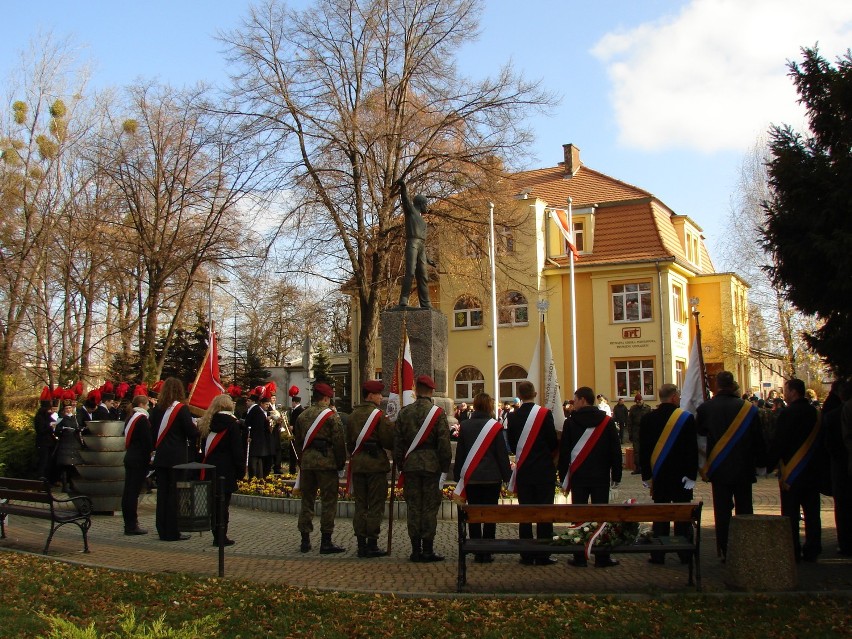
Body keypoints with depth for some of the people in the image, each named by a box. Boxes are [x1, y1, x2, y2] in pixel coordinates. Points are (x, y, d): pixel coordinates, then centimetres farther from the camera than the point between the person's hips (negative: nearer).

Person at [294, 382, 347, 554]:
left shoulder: (302, 416, 11)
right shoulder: (331, 415, -8)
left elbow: (297, 440, 17)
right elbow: (339, 441, -10)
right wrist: (341, 462, 0)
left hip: (306, 461, 6)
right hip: (326, 462, -6)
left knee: (307, 500, 12)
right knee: (329, 501, 0)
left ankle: (305, 540, 16)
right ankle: (326, 542, -2)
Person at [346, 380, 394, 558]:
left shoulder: (353, 415, 9)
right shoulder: (378, 415, -10)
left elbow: (349, 441, 15)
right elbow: (389, 441, -12)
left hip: (357, 463, 6)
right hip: (376, 463, -6)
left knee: (360, 505, 10)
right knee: (375, 505, 1)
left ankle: (361, 545, 12)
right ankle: (372, 545, 2)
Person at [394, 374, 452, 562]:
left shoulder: (404, 412, 2)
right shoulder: (438, 413, -7)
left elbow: (397, 442, 6)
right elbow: (444, 444, -8)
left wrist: (400, 465, 14)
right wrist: (445, 467, 1)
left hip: (410, 465, 3)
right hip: (432, 465, -3)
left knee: (413, 507, 7)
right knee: (430, 508, 2)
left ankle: (415, 550, 10)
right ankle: (427, 550, 4)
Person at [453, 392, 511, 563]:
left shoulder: (465, 426, 1)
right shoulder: (495, 426, -7)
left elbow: (459, 452, 6)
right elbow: (502, 453, -4)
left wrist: (458, 474, 13)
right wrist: (507, 475, 3)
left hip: (470, 477, 2)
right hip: (492, 477, -2)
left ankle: (478, 552, 7)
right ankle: (487, 553, 2)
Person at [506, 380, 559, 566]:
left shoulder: (513, 417, -1)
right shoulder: (545, 413, -10)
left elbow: (512, 445, 5)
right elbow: (554, 442, -7)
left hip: (523, 470, 3)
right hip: (544, 469, -3)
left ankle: (527, 555, 10)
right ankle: (543, 555, 3)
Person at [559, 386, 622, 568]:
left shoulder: (571, 422, -3)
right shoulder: (607, 421, 0)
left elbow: (564, 451, -1)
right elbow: (615, 450, 2)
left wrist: (563, 476, 5)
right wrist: (616, 475, 8)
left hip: (578, 476, 0)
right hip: (601, 476, 1)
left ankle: (579, 557, 5)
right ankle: (602, 557, 5)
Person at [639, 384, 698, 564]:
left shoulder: (648, 419, 0)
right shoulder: (686, 418, -10)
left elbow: (644, 450, 3)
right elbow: (693, 449, -9)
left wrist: (646, 475, 8)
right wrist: (691, 474, -4)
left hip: (659, 475, 3)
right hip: (681, 475, -2)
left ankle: (658, 555, 10)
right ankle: (685, 554, 11)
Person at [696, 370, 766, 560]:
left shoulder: (705, 408, -7)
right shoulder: (748, 408, -5)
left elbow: (699, 434, 3)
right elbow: (757, 439, 1)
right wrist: (761, 464, 10)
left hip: (718, 468, -1)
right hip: (743, 467, 1)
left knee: (722, 511, 6)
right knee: (744, 509, 11)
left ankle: (724, 551, 7)